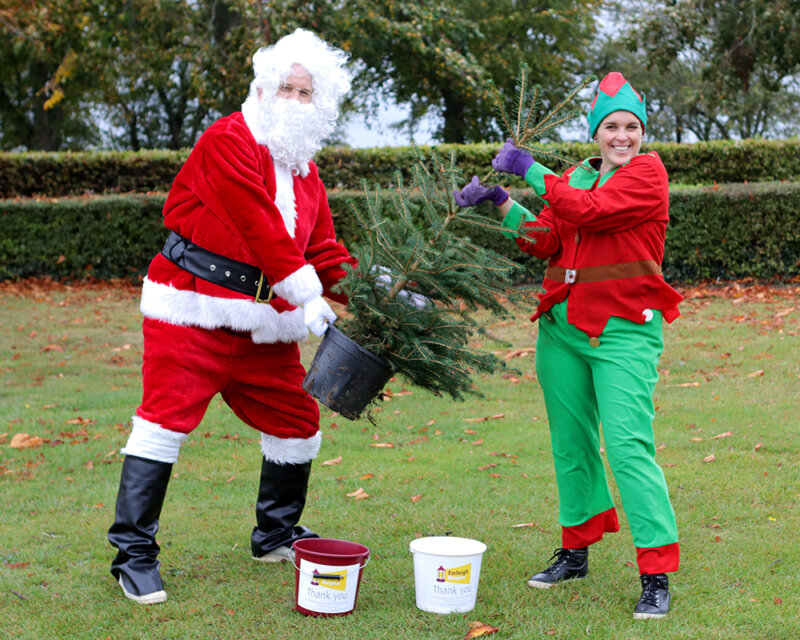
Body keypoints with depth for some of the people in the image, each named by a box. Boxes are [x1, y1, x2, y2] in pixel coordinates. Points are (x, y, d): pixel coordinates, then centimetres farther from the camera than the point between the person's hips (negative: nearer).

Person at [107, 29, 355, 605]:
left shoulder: (306, 173, 16)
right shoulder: (229, 142, -10)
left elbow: (324, 251, 16)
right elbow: (261, 231, -18)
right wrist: (310, 297, -21)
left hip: (264, 321, 8)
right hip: (193, 311, -8)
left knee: (296, 422, 12)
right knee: (166, 421, -10)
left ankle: (276, 536, 31)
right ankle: (135, 553, -2)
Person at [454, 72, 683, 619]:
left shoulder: (647, 172, -4)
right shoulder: (574, 178, 16)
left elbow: (589, 211, -18)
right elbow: (545, 240, 8)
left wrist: (530, 171, -10)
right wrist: (500, 201, -3)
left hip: (623, 331, -6)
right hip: (562, 327, 7)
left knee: (629, 445, -14)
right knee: (571, 443, 13)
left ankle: (657, 574, -10)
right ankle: (576, 552, 28)